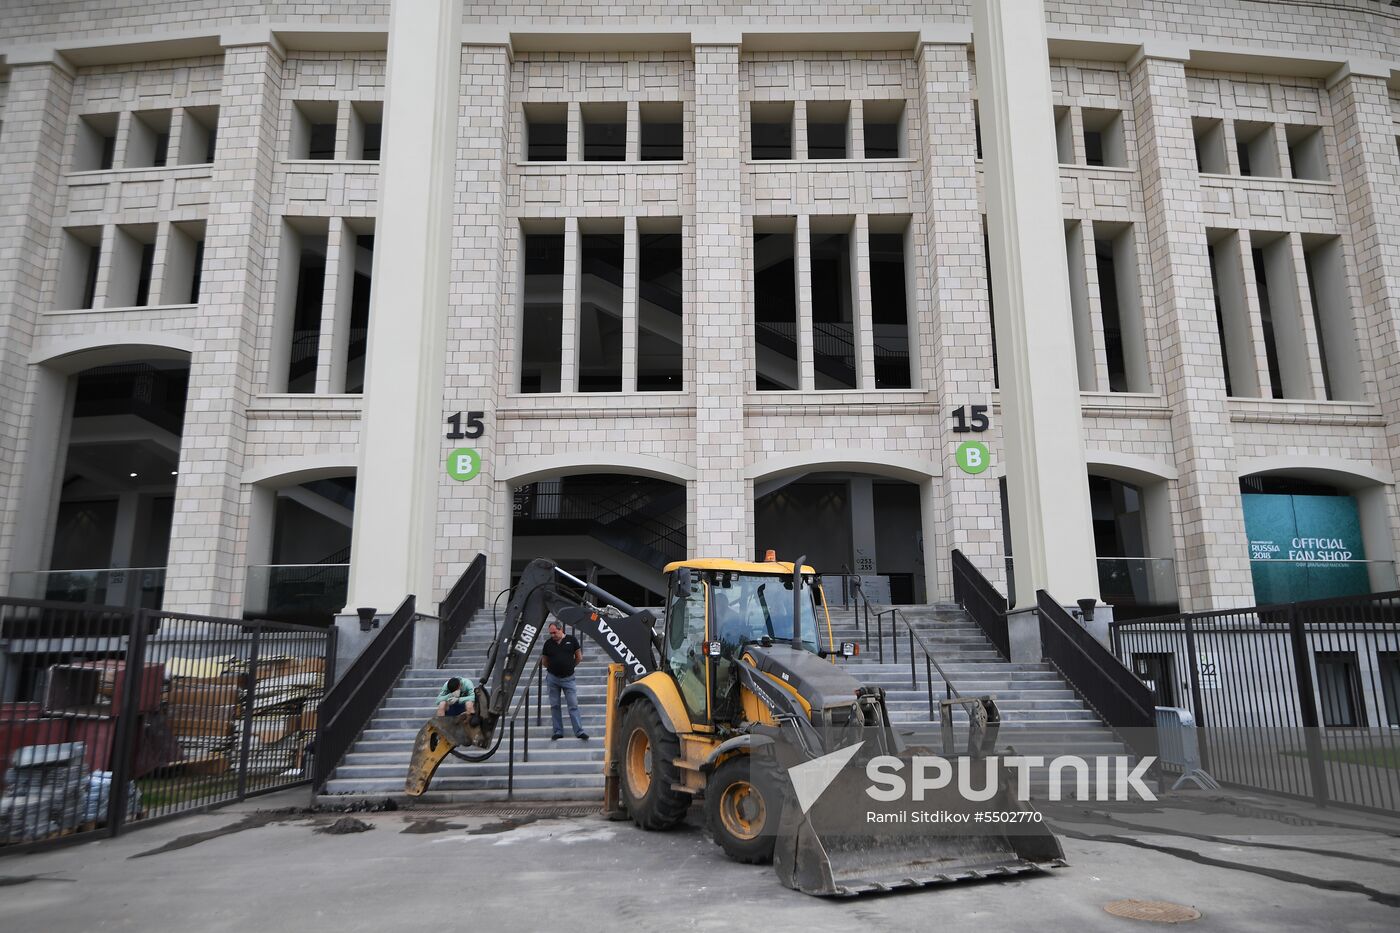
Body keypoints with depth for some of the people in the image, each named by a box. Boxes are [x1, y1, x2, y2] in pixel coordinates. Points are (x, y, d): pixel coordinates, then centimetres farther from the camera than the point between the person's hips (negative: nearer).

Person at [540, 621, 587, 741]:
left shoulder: (572, 640, -4)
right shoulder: (548, 643, 0)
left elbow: (579, 657, 6)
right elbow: (544, 661, 14)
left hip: (568, 678, -2)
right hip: (553, 678, 2)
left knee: (573, 705, -4)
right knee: (554, 706, 6)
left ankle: (579, 731, -2)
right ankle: (558, 732, 15)